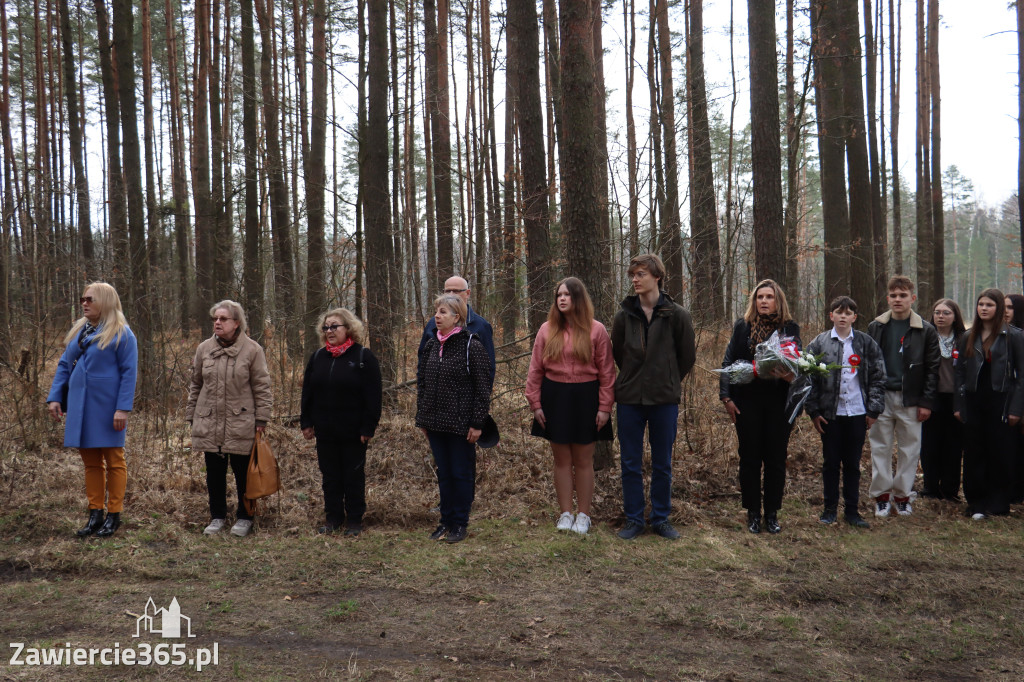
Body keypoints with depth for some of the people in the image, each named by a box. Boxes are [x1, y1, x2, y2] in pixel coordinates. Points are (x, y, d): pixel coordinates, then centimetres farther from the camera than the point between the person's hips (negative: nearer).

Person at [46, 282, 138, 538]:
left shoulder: (121, 333, -7)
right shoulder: (78, 330, 12)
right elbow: (64, 366, 16)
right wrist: (54, 397, 6)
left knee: (114, 460, 3)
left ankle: (114, 515, 11)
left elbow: (129, 372, -11)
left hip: (106, 408, -6)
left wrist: (123, 408, -17)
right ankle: (95, 514, 19)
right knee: (90, 461, 10)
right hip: (80, 407, 6)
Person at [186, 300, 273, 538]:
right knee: (214, 472, 10)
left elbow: (262, 387, -2)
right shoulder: (204, 349, 7)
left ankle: (244, 517, 20)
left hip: (241, 424, -3)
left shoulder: (252, 350, -4)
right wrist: (191, 416, 13)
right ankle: (217, 516, 24)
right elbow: (195, 385, 15)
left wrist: (261, 419, -6)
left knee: (243, 472, 5)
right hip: (209, 422, 3)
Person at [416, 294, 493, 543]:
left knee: (461, 473, 4)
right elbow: (422, 383, 15)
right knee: (443, 473, 14)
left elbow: (482, 387, -10)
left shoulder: (472, 346, -10)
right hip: (435, 423, 6)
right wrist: (422, 419, 12)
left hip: (461, 424, -6)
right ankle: (446, 520, 25)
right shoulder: (430, 346, 9)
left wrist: (477, 423, -13)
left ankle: (460, 523, 15)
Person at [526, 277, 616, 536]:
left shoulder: (596, 330, -2)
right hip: (554, 398, 2)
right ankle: (565, 514, 19)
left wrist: (605, 407, -6)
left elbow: (606, 371, -3)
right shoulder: (547, 330, 3)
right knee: (562, 460, 9)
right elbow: (535, 369, 5)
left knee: (583, 460, 6)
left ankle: (584, 515, 18)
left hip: (585, 398, -2)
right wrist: (535, 403, 0)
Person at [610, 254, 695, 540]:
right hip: (630, 398, 1)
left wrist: (667, 382, 11)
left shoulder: (677, 315, -5)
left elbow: (687, 356, 5)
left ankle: (661, 518, 22)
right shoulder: (623, 316, -1)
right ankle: (633, 519, 18)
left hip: (665, 399, -1)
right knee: (630, 464, 7)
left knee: (663, 464, 9)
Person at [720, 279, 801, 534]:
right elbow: (728, 362, 5)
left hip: (779, 402, 0)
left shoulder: (790, 328, 6)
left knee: (776, 459, 5)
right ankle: (753, 513, 16)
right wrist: (726, 397, -3)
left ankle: (772, 513, 17)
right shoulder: (742, 327, 5)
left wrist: (791, 376, -19)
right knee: (750, 458, 5)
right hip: (747, 401, 0)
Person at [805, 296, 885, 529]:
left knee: (853, 463, 8)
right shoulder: (818, 343, 1)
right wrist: (814, 411, -4)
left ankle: (852, 510, 19)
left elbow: (878, 377, 5)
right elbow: (809, 377, 1)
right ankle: (830, 509, 19)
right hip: (830, 413, 0)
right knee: (830, 462, 7)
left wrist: (873, 410, -1)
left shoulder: (866, 343, 3)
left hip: (857, 412, 1)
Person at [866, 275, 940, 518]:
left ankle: (902, 495, 17)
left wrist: (926, 402, -5)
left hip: (910, 399, -1)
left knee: (909, 448, 5)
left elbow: (932, 369, 1)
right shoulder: (875, 327, 6)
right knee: (880, 447, 4)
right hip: (881, 397, 1)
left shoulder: (925, 331, 2)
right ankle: (881, 495, 13)